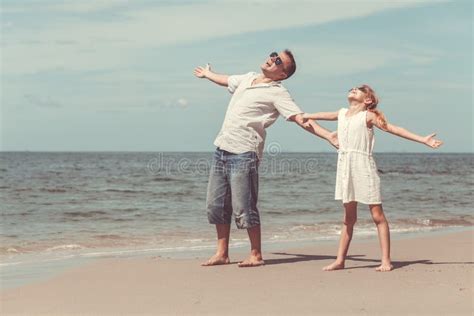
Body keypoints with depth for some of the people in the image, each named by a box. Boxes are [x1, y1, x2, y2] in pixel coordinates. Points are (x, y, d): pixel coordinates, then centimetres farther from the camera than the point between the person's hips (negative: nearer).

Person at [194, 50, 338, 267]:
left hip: (243, 153, -7)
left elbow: (301, 119, -17)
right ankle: (222, 254, 20)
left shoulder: (277, 93, -8)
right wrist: (207, 74, 54)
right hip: (222, 149, 8)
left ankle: (256, 255, 8)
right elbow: (227, 81, 36)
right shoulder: (247, 78, 15)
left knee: (243, 208, -7)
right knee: (216, 205, 10)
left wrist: (329, 136, -30)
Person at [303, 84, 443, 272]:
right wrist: (304, 116, 51)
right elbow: (323, 115, 37)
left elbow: (394, 129, -1)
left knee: (377, 215, -4)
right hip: (345, 167, 5)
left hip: (364, 166, -5)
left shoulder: (368, 116, 2)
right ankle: (340, 260, 11)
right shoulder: (342, 114, 17)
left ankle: (386, 260, -3)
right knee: (349, 217, 10)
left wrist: (423, 140, -7)